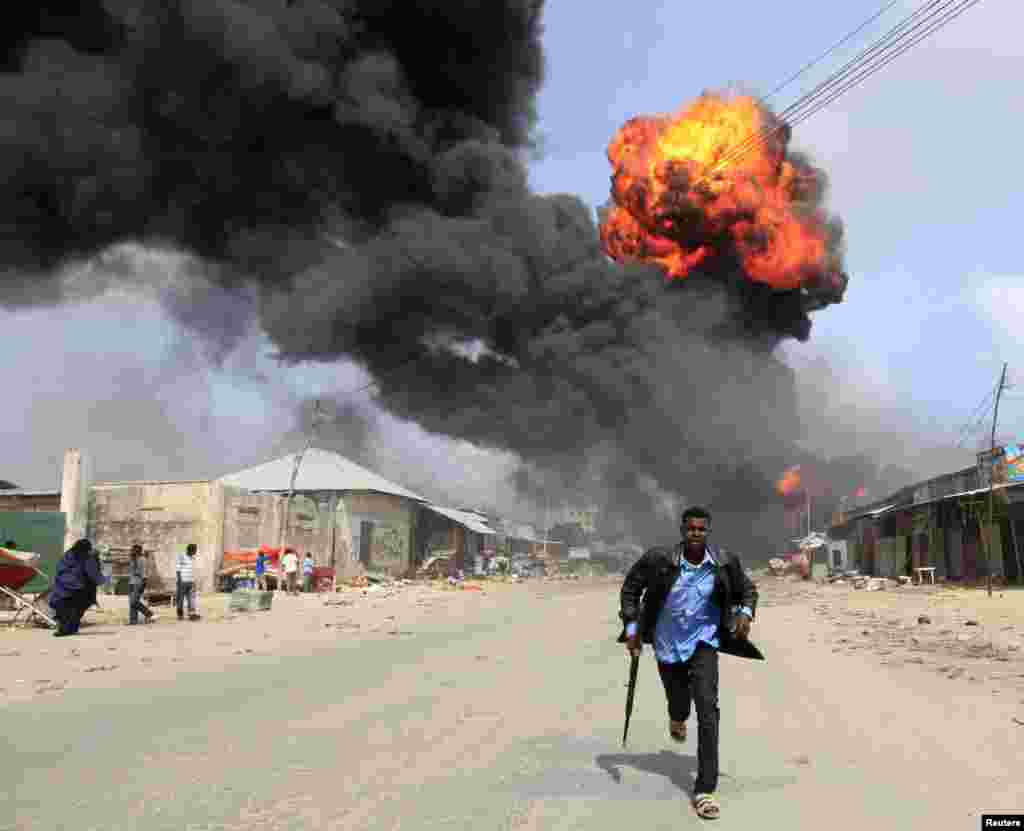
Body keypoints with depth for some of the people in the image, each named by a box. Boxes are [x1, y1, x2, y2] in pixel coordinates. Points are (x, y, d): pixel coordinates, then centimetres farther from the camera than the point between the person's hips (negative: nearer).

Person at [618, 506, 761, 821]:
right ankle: (677, 718, 61)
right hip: (667, 643, 1)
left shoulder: (725, 563, -14)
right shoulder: (659, 558, -20)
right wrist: (632, 628, -11)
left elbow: (747, 589, 4)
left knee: (707, 707, -15)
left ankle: (705, 790, -8)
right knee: (679, 703, 18)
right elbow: (631, 587, -5)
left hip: (703, 642, 0)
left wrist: (745, 613, -16)